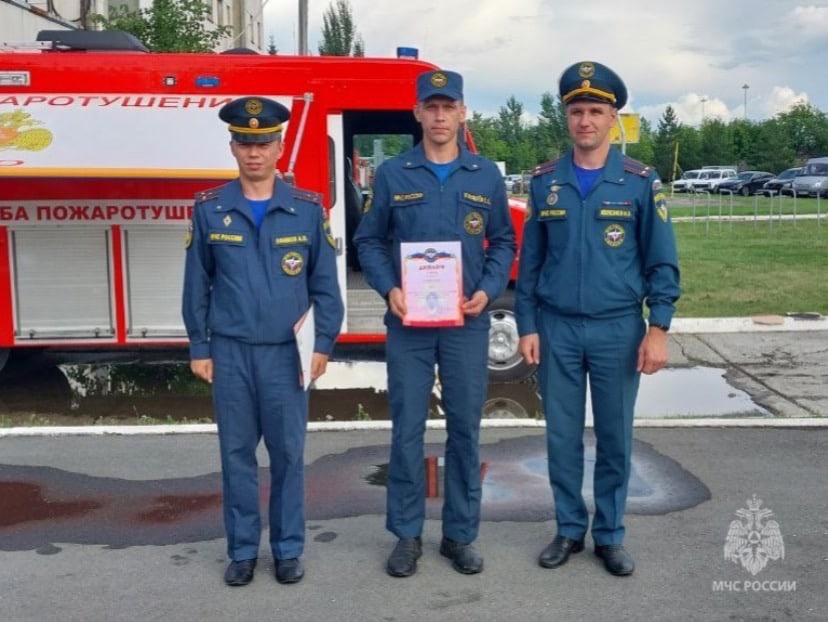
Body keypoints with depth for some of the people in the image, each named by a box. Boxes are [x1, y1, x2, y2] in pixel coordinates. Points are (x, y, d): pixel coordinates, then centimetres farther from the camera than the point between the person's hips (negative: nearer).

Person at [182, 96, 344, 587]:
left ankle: (289, 550, 22)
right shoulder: (209, 210, 3)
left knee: (288, 453, 7)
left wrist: (324, 343, -6)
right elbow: (197, 284, 6)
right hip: (230, 352, 1)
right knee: (237, 453, 9)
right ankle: (242, 550, 23)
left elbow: (325, 283, 2)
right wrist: (199, 348, 4)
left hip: (286, 352, -1)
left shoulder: (308, 209, 0)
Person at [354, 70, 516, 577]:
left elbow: (503, 242, 9)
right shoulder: (392, 174, 3)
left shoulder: (487, 176, 6)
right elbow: (369, 240, 5)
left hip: (467, 324, 1)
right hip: (408, 323, -1)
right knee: (407, 430, 3)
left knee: (465, 429, 7)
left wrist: (489, 289, -7)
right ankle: (408, 535, 17)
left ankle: (461, 535, 21)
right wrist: (389, 288, -11)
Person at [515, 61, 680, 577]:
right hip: (557, 328, 2)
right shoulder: (544, 182, 4)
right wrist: (527, 326, 1)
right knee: (562, 436, 8)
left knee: (615, 437, 8)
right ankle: (570, 529, 24)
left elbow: (662, 262, -1)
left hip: (618, 329, -1)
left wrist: (658, 329, -8)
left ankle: (610, 534, 22)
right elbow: (530, 260, 6)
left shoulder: (640, 181, -1)